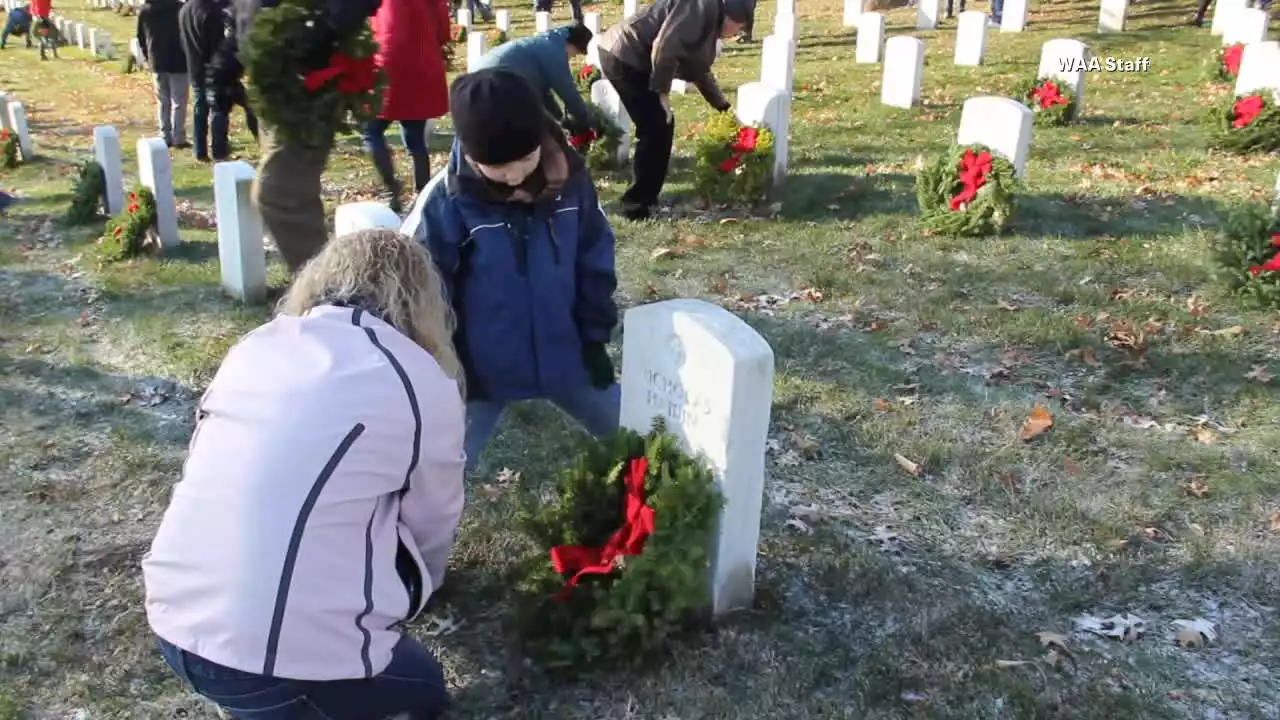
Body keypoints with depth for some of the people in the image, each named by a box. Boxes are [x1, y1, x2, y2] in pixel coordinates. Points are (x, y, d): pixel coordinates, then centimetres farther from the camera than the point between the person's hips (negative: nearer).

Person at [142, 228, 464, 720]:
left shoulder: (256, 345, 10)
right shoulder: (423, 384, -4)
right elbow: (431, 525, 8)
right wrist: (416, 587, 31)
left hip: (174, 618, 6)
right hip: (289, 659, -6)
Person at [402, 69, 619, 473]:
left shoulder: (569, 179, -10)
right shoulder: (444, 203, -21)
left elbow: (595, 261, 3)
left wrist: (595, 337, 4)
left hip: (566, 359, 4)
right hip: (483, 372, -3)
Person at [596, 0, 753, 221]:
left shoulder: (710, 21, 20)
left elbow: (699, 70, 31)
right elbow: (664, 48, -22)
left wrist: (723, 107, 32)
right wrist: (662, 92, -16)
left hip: (622, 57, 10)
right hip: (624, 58, -10)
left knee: (656, 128, 15)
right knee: (657, 130, -6)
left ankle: (642, 198, 23)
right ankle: (637, 205, 1)